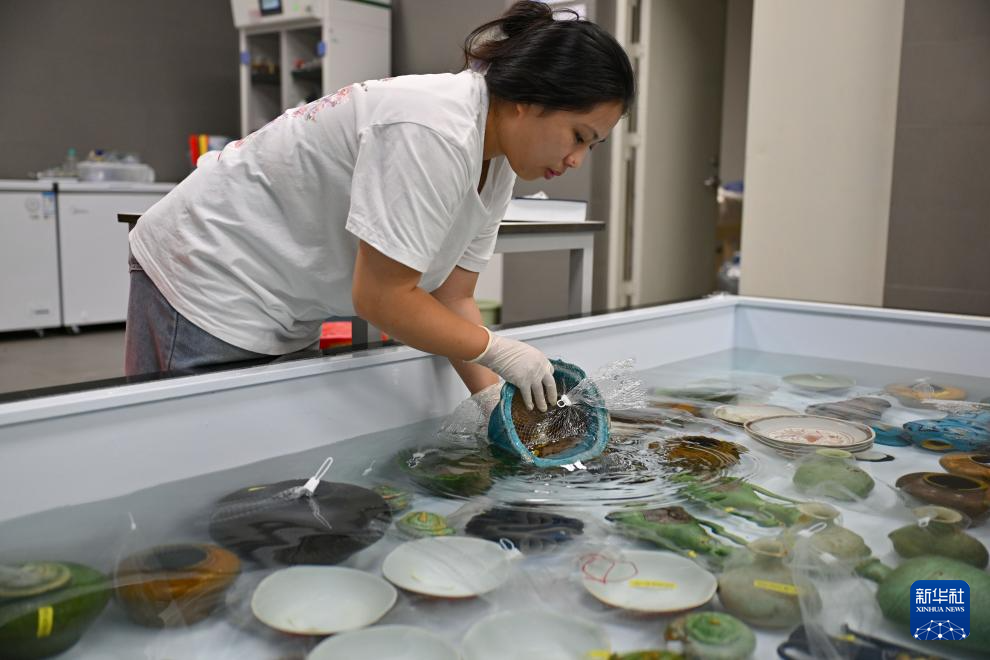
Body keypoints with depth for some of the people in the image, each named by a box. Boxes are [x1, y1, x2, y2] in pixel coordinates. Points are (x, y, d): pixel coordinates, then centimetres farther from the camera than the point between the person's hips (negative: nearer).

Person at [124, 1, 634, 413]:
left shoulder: (497, 165, 1)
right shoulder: (434, 131, -28)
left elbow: (453, 298, 3)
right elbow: (382, 297, -27)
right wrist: (498, 351, -16)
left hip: (284, 320, 8)